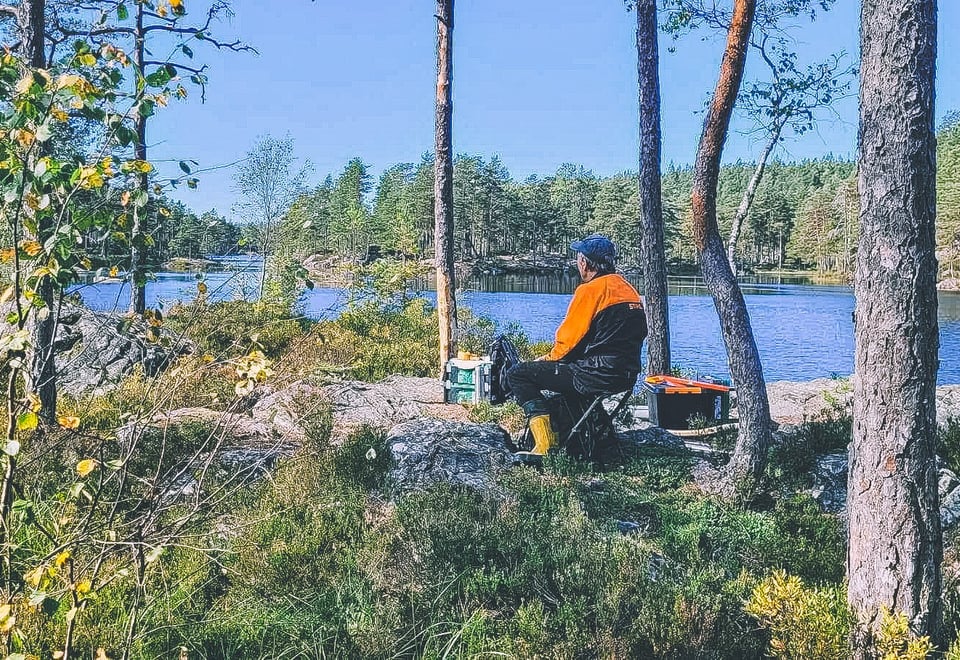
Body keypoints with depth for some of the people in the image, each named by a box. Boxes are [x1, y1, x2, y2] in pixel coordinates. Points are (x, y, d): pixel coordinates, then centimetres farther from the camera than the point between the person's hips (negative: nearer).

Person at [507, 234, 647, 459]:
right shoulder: (629, 289, 15)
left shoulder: (591, 289, -12)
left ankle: (546, 446, -11)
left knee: (518, 375, -2)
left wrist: (547, 359, 11)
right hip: (627, 375, 10)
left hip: (598, 375, -10)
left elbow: (569, 340, -11)